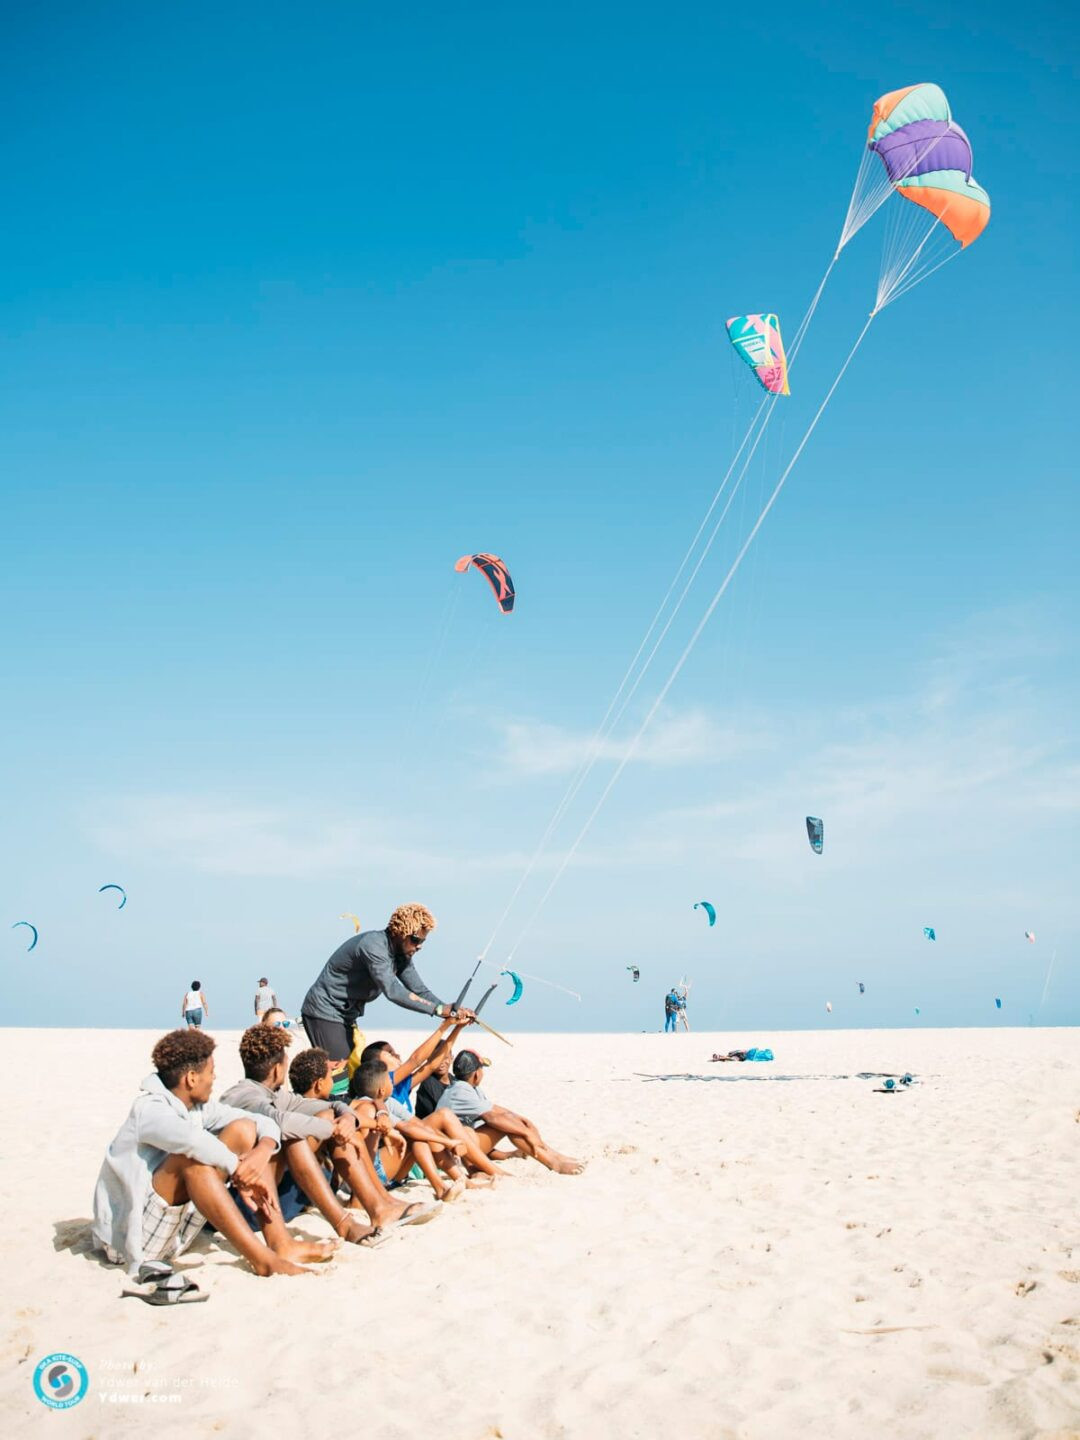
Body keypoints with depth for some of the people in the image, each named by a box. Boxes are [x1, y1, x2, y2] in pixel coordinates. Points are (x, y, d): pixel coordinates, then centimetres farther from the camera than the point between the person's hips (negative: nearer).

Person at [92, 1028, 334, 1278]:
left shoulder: (198, 1107, 4)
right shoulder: (149, 1110, -20)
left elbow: (265, 1123, 4)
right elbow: (192, 1140, -42)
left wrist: (264, 1149, -19)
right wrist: (241, 1174, -30)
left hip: (176, 1234, 8)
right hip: (130, 1236, -8)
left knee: (244, 1130, -4)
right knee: (193, 1156, -34)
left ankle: (281, 1244, -12)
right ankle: (262, 1259, -34)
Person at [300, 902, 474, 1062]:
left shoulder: (402, 954, 2)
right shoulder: (373, 946, -27)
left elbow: (420, 991, 0)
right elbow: (393, 991, -37)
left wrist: (452, 1011, -17)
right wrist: (439, 1009, -39)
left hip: (345, 1015, 9)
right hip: (324, 1013, -9)